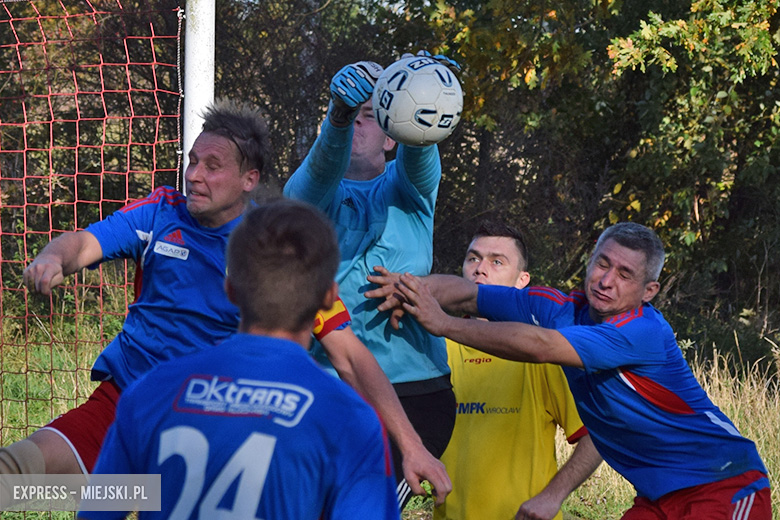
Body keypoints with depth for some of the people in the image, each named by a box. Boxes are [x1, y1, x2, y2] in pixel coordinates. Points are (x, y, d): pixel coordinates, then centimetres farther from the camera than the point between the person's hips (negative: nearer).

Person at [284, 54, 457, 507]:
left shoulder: (410, 189, 12)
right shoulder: (306, 195, 10)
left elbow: (419, 153, -10)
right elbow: (322, 168, -12)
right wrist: (338, 115, -35)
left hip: (415, 389, -1)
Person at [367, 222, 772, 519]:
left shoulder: (645, 332, -24)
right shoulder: (564, 309, -1)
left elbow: (539, 346, -34)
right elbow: (465, 293, -5)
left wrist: (443, 324, -33)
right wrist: (410, 287, -26)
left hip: (726, 486, -7)